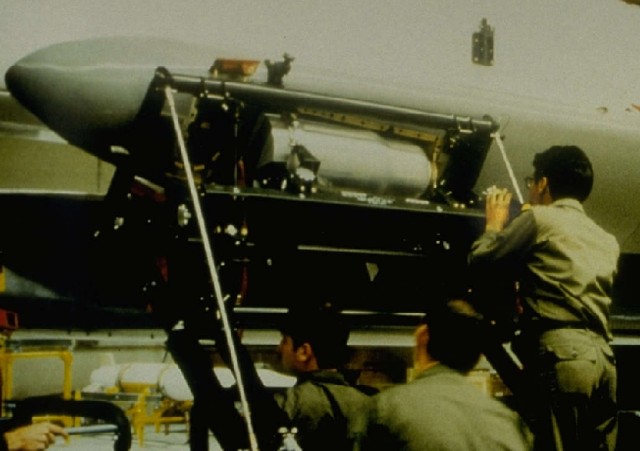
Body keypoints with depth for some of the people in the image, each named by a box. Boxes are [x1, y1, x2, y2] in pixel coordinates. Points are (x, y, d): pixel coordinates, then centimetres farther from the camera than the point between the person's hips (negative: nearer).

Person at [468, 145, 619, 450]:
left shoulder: (540, 218, 4)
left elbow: (480, 260, 11)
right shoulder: (608, 242, 24)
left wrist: (493, 225, 29)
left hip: (561, 352, -7)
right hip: (603, 357, 7)